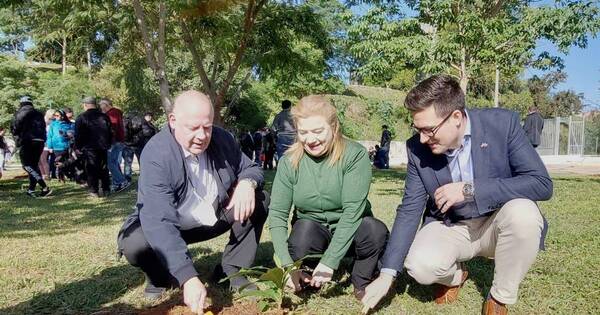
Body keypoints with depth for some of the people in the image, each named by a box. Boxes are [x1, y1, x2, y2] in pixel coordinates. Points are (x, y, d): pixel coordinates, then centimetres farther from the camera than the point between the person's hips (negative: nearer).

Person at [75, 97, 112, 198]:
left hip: (89, 148, -4)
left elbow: (78, 134, -5)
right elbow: (110, 132, 13)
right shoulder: (104, 116, 9)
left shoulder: (81, 117, -4)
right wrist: (108, 144, 19)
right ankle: (106, 190, 13)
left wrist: (77, 147, 3)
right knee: (104, 169, 11)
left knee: (91, 170, 1)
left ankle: (94, 191, 0)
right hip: (103, 147, 4)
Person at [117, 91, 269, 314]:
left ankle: (232, 270, -1)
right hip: (168, 228, -4)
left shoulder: (222, 139, -14)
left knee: (258, 200, -13)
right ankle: (162, 277, 3)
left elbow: (251, 169, 1)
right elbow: (159, 222, -39)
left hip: (216, 217, 4)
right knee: (133, 244, -33)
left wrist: (247, 183, -27)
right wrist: (189, 277, -49)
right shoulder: (156, 154, -30)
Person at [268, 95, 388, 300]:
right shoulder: (289, 162, -10)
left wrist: (329, 261, -31)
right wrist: (287, 264, -25)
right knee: (304, 229, -33)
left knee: (376, 230, -32)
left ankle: (362, 283, -2)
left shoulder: (355, 155, -18)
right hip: (311, 231, 1)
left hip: (349, 232, 0)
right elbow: (277, 213, -13)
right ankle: (305, 282, -3)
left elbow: (353, 209, -25)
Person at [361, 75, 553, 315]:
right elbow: (409, 210, -10)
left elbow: (542, 184, -22)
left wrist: (469, 190, -31)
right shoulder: (417, 148, -13)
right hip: (450, 227, 1)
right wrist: (387, 274, -15)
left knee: (523, 213, -34)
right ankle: (455, 275, 11)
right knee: (420, 266, -29)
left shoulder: (502, 123, -19)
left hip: (496, 223, 0)